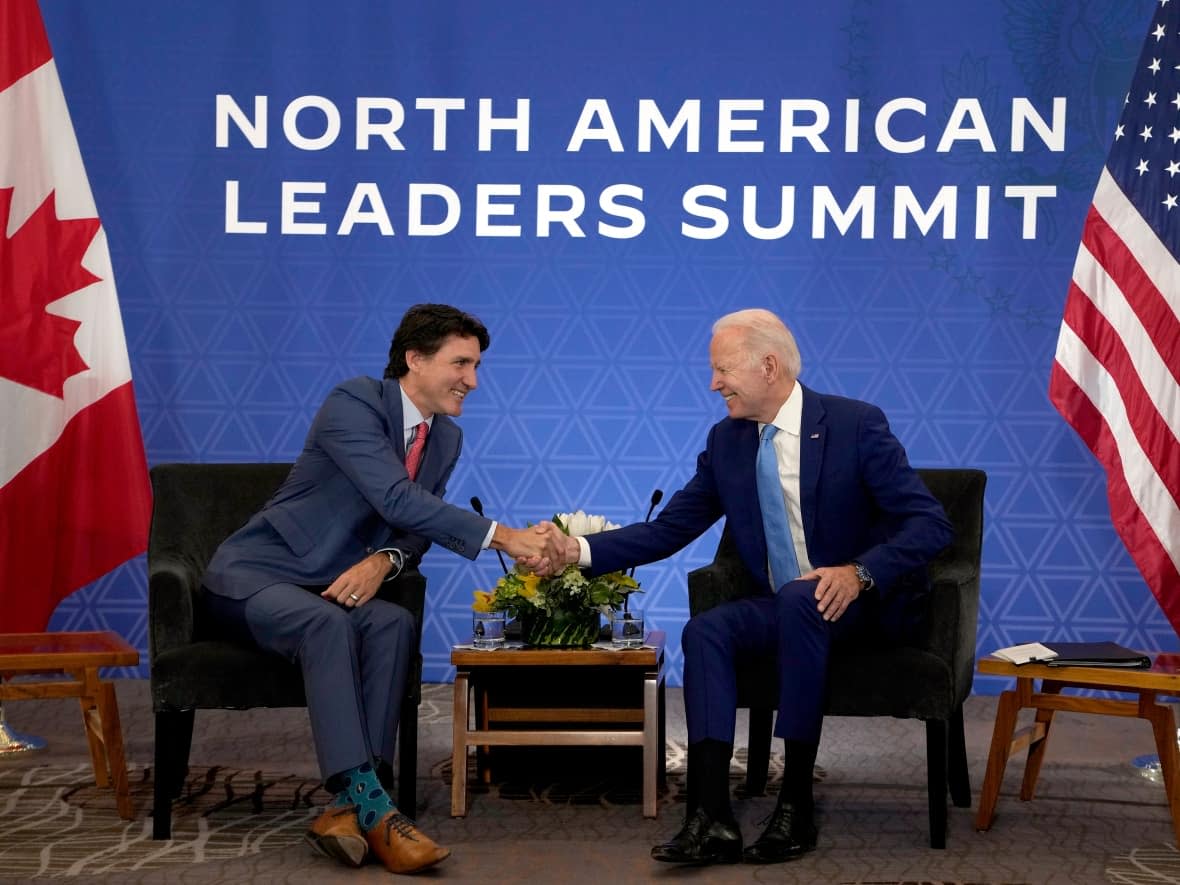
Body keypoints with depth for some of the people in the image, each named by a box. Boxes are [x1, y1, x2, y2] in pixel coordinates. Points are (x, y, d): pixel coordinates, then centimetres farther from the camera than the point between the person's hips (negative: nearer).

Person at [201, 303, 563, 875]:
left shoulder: (446, 438, 7)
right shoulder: (354, 403, -19)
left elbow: (416, 530, 11)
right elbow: (396, 500, -32)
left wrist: (382, 561, -15)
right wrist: (501, 537, -36)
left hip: (329, 589, 6)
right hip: (253, 573, -6)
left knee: (394, 623, -27)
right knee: (328, 624, -37)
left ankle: (348, 806, -33)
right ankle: (370, 805, -41)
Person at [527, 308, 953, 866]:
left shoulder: (856, 424, -13)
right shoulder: (727, 441, 4)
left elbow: (930, 524, -17)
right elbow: (668, 530, 4)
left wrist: (860, 573, -32)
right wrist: (580, 551, -9)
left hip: (868, 601, -5)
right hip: (787, 610, 5)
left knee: (799, 599, -36)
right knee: (705, 631, -23)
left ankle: (796, 805, -29)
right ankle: (712, 820, -30)